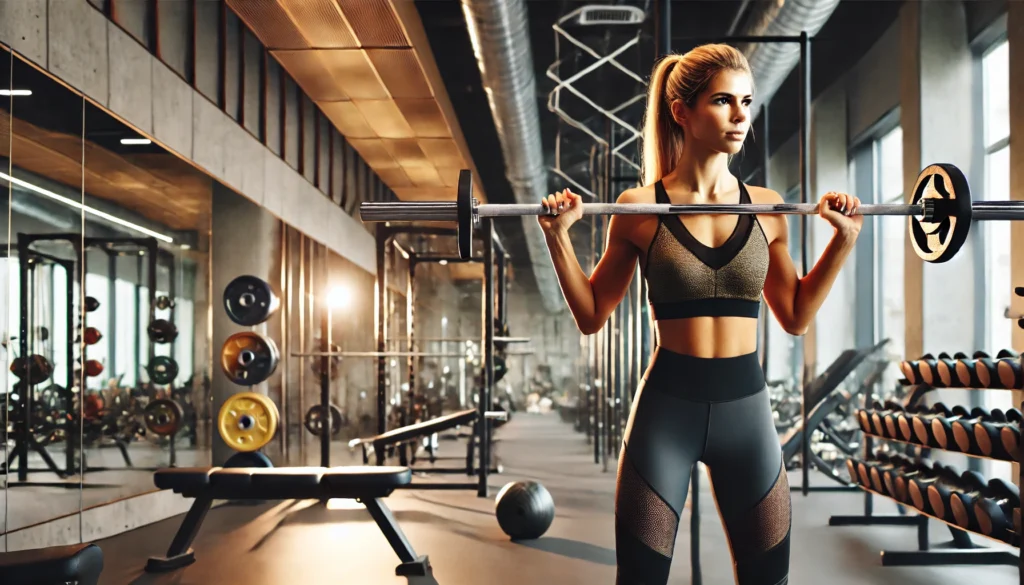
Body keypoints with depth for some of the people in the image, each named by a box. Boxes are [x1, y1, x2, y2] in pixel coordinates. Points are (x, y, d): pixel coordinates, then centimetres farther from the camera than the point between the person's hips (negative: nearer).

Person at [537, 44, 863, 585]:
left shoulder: (767, 209, 4)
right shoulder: (640, 208, -4)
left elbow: (795, 317, 13)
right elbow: (591, 318, 2)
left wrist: (844, 239, 7)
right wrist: (558, 237, -9)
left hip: (745, 408, 3)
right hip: (666, 407, -3)